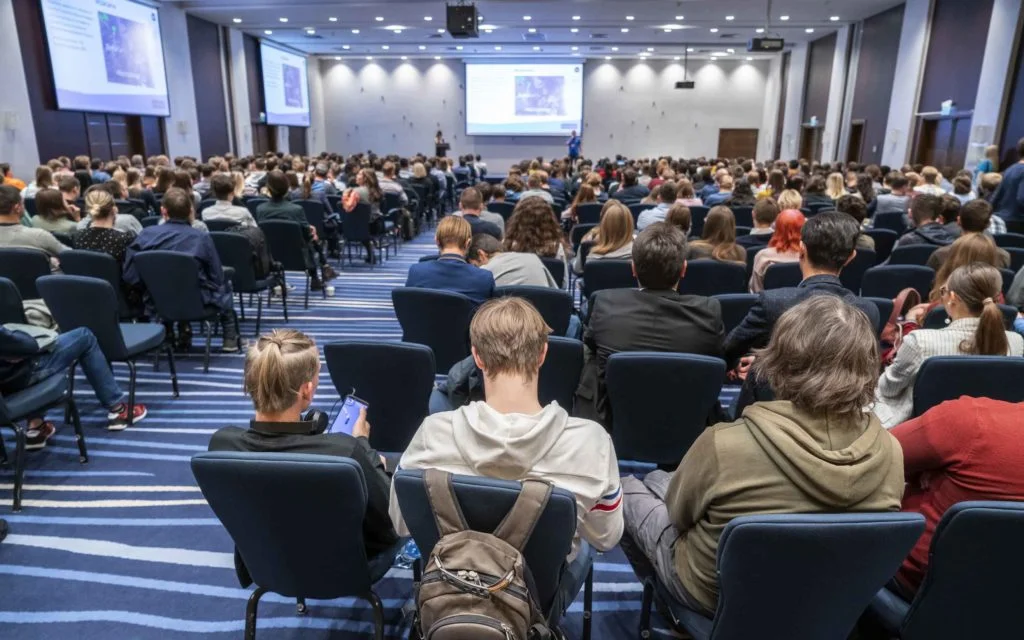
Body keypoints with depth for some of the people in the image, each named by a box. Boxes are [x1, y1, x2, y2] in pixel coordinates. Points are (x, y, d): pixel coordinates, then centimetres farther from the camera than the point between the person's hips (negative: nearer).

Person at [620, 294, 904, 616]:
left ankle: (659, 590, 44)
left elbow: (678, 512, -16)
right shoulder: (889, 452, -22)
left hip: (716, 595, -4)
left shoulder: (725, 445, -37)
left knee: (628, 488, 23)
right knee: (658, 480, 25)